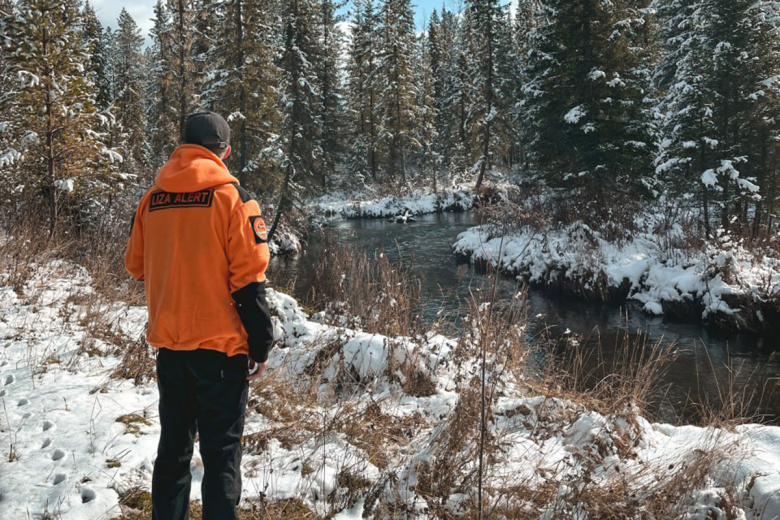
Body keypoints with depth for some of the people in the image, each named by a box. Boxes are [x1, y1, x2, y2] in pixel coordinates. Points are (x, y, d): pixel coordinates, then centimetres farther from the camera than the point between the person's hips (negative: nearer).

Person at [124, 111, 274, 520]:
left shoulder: (152, 199, 4)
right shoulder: (231, 196, -10)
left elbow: (136, 267, 13)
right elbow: (248, 279, -13)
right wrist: (260, 345, -7)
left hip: (168, 344, 5)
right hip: (220, 346, -5)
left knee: (173, 446, 20)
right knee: (221, 453, 5)